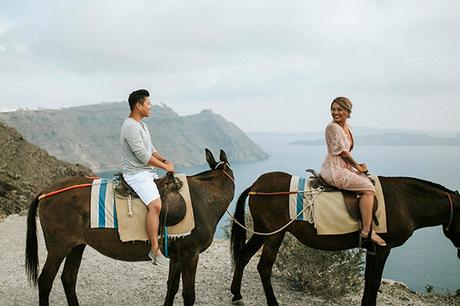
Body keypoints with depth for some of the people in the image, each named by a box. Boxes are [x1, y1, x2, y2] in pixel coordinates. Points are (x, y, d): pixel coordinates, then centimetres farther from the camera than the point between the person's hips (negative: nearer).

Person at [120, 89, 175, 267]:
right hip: (136, 174, -11)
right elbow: (144, 156, -20)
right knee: (155, 204, -27)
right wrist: (165, 167, -11)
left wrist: (164, 160, 5)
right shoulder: (131, 127, -17)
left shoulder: (141, 125, 17)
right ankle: (155, 249, -24)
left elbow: (150, 149, 22)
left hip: (147, 172, 11)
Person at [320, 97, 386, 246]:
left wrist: (357, 166, 6)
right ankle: (366, 231, -12)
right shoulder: (332, 127, -15)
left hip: (344, 166, 9)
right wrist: (358, 167, -5)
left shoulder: (346, 125, 13)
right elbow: (343, 153, -14)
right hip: (333, 170, -9)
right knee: (368, 189, -13)